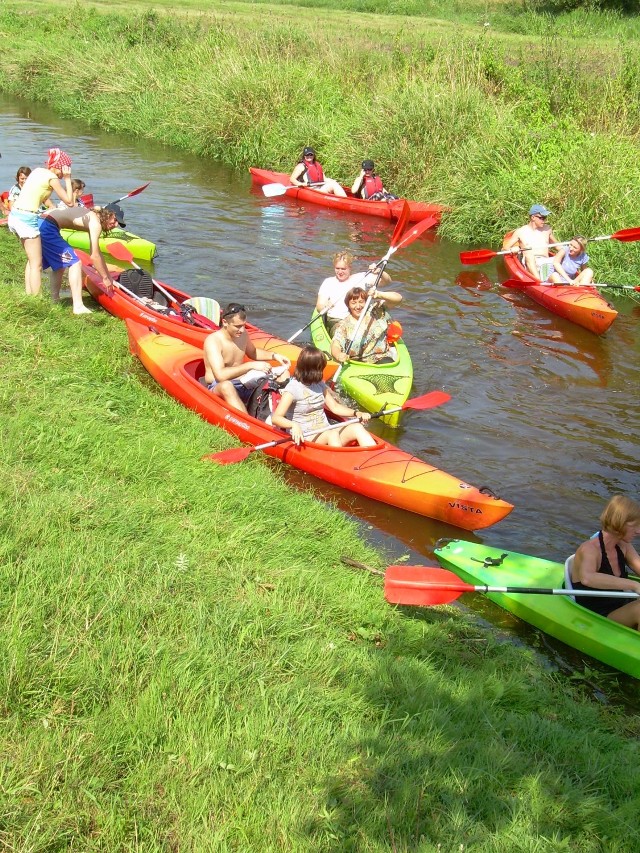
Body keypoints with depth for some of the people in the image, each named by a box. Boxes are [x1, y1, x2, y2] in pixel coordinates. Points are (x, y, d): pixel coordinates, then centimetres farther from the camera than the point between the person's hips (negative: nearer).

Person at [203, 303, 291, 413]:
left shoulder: (242, 334, 3)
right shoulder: (213, 341, -20)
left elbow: (252, 352, 25)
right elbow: (220, 375, -32)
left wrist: (274, 356, 7)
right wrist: (251, 365, -33)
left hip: (243, 383, 8)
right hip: (218, 388, -8)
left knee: (283, 373, 0)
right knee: (226, 386, -44)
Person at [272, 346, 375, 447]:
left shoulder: (319, 384, 12)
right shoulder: (293, 388, -11)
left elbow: (334, 407, 15)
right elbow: (275, 418, -19)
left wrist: (356, 413, -2)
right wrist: (293, 425, -39)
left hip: (326, 433, 7)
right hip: (306, 437, -7)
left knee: (357, 427, -18)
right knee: (332, 434, -35)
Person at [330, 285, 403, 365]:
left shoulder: (376, 311, 8)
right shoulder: (343, 325, 4)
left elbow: (398, 299, 1)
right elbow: (335, 345, -8)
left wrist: (379, 295, -17)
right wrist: (338, 356, -34)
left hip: (381, 359, 0)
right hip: (357, 363, 1)